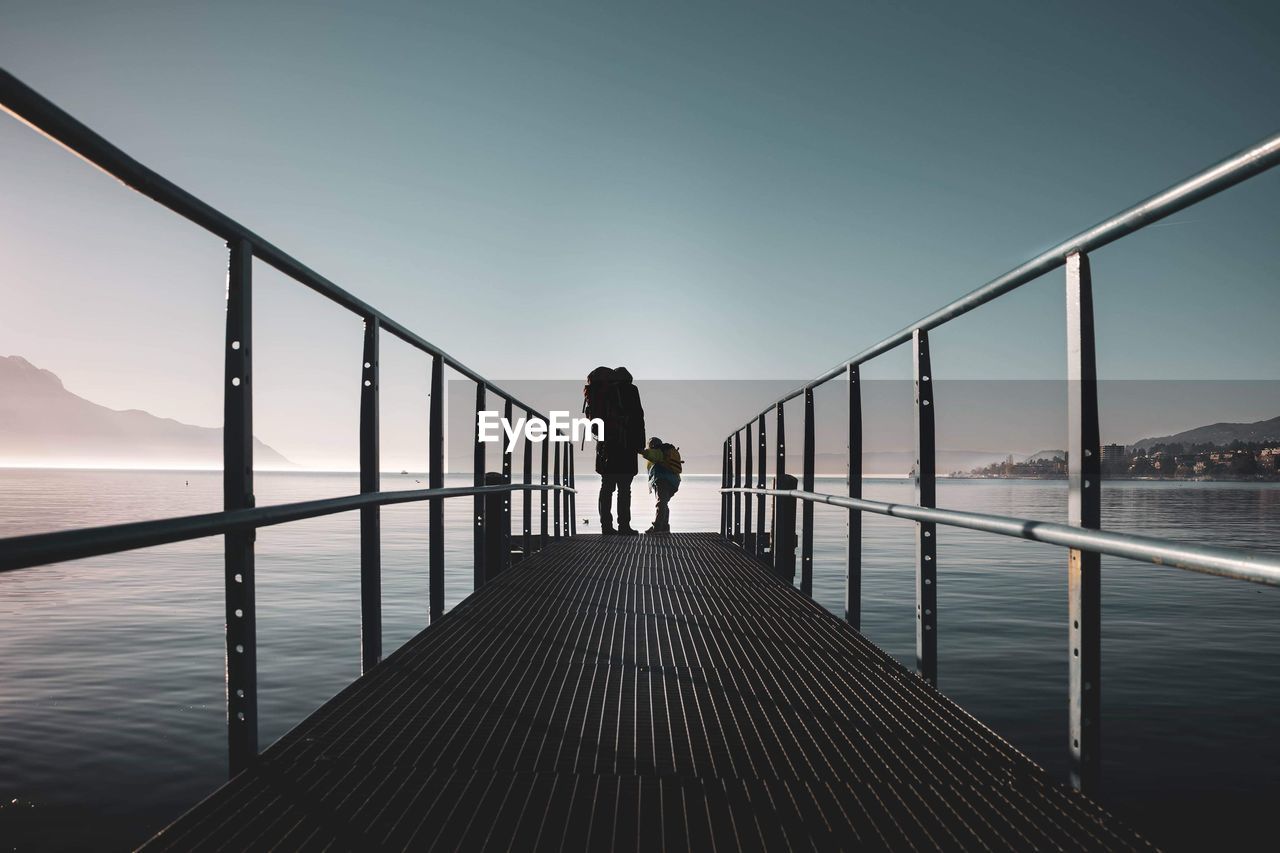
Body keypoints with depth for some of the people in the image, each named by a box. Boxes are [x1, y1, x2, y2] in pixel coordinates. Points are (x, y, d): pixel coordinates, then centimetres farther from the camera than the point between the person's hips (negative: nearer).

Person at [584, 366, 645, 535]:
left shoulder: (600, 390, 16)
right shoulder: (629, 389, 0)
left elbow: (593, 416, 16)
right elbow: (637, 418, -6)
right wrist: (640, 443, -4)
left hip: (605, 445, 5)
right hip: (625, 445, -5)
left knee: (606, 487, 6)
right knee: (624, 489, -5)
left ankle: (606, 525, 4)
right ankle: (624, 525, -8)